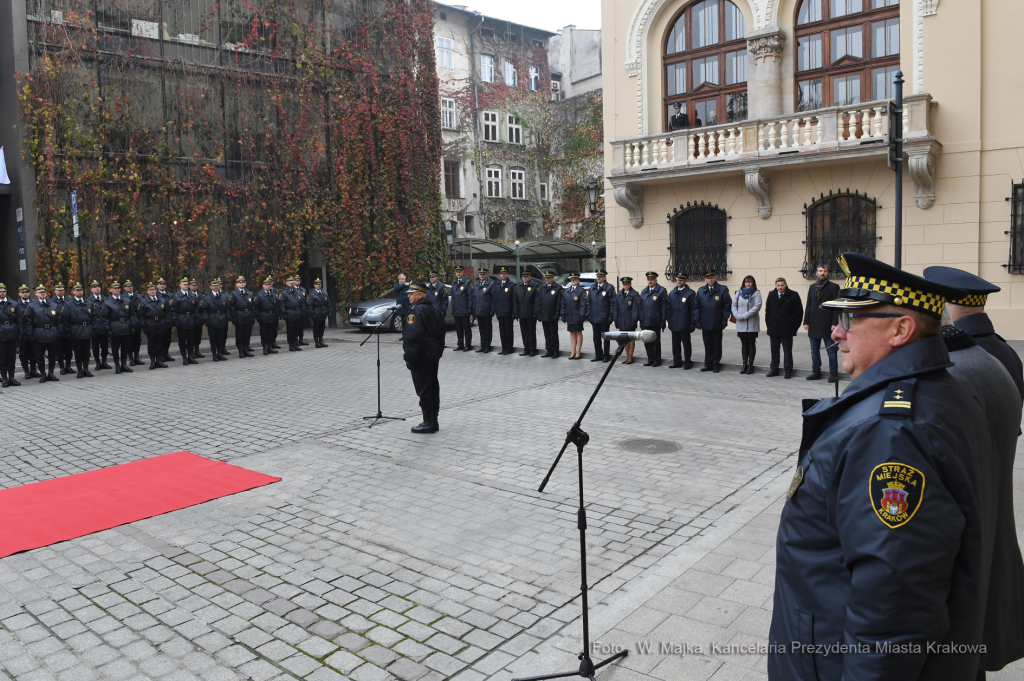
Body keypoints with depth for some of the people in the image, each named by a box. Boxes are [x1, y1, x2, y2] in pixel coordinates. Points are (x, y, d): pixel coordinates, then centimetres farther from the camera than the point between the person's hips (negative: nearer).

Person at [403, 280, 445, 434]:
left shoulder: (415, 311, -16)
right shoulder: (435, 309, 13)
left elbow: (412, 337, -22)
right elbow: (441, 333, 18)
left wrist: (409, 358, -18)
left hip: (421, 356, -9)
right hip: (434, 355, 9)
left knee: (423, 388, -3)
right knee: (433, 387, 13)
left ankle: (428, 422, 1)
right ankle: (434, 421, 20)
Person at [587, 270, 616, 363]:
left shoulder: (609, 288, -4)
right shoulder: (592, 288, 12)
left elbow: (612, 303, -7)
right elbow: (589, 302, 15)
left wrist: (611, 315, -12)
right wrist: (588, 314, 8)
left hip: (604, 318, -5)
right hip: (594, 318, 5)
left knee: (605, 337, 4)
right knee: (596, 338, 10)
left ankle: (606, 355, 12)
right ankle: (598, 355, 19)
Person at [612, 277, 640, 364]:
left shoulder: (635, 294, -6)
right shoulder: (619, 294, 9)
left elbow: (635, 308, -8)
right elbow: (616, 308, 11)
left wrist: (634, 320, -13)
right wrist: (616, 320, 6)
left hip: (630, 321, -5)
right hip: (621, 320, 5)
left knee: (631, 338, 4)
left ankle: (630, 357, 11)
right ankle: (627, 356, 20)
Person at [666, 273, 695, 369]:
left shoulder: (690, 293, -4)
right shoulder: (672, 293, 13)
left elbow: (693, 309, -5)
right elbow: (669, 307, 15)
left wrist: (692, 323, -9)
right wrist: (669, 322, 9)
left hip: (684, 324, -5)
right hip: (674, 324, 5)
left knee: (686, 344, 2)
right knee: (675, 343, 10)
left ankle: (687, 362, 10)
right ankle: (677, 361, 19)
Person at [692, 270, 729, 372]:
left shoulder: (723, 290, -1)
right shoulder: (700, 291, 7)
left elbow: (727, 306, -1)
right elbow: (696, 306, 8)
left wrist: (725, 319, -7)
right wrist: (697, 320, 1)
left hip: (717, 324, -2)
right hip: (705, 324, 2)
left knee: (717, 344, 6)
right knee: (707, 344, 8)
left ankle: (716, 364, 14)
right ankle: (708, 364, 16)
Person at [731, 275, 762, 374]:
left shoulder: (756, 293, -1)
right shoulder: (739, 292, 11)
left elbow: (757, 306, -13)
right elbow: (734, 305, 7)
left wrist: (745, 316, -17)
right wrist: (738, 316, -9)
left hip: (752, 324, -3)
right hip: (741, 324, 4)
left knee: (751, 345, 2)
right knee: (744, 345, 9)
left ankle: (750, 365, 7)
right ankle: (744, 364, 14)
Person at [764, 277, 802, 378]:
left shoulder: (793, 296, -3)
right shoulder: (771, 295, 8)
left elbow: (799, 313, -2)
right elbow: (768, 311, 14)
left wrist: (794, 327, -6)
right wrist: (768, 324, 7)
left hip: (787, 330, -3)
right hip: (773, 330, 4)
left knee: (787, 351, 4)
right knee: (774, 350, 10)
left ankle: (788, 371, 10)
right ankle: (774, 369, 18)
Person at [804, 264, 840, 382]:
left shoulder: (834, 287, -2)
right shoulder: (812, 287, 12)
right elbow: (808, 305, 12)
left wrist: (835, 323, -13)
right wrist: (806, 322, 5)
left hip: (827, 324, -5)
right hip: (814, 325, 5)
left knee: (831, 351, -1)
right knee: (814, 350, 10)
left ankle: (833, 374, 4)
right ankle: (816, 372, 18)